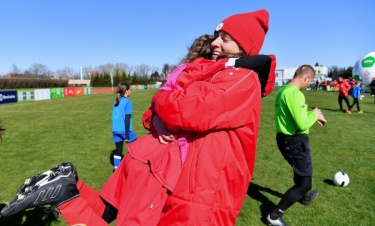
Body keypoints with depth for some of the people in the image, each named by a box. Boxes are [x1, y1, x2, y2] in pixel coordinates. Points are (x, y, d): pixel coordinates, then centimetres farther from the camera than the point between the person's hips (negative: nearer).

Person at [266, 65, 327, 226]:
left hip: (286, 138, 10)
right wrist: (314, 115, -8)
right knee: (305, 182, 3)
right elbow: (302, 124, -26)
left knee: (300, 172, 33)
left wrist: (312, 116, 12)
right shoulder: (294, 93, -24)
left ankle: (304, 196, 60)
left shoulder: (283, 90, 8)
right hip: (295, 141, -10)